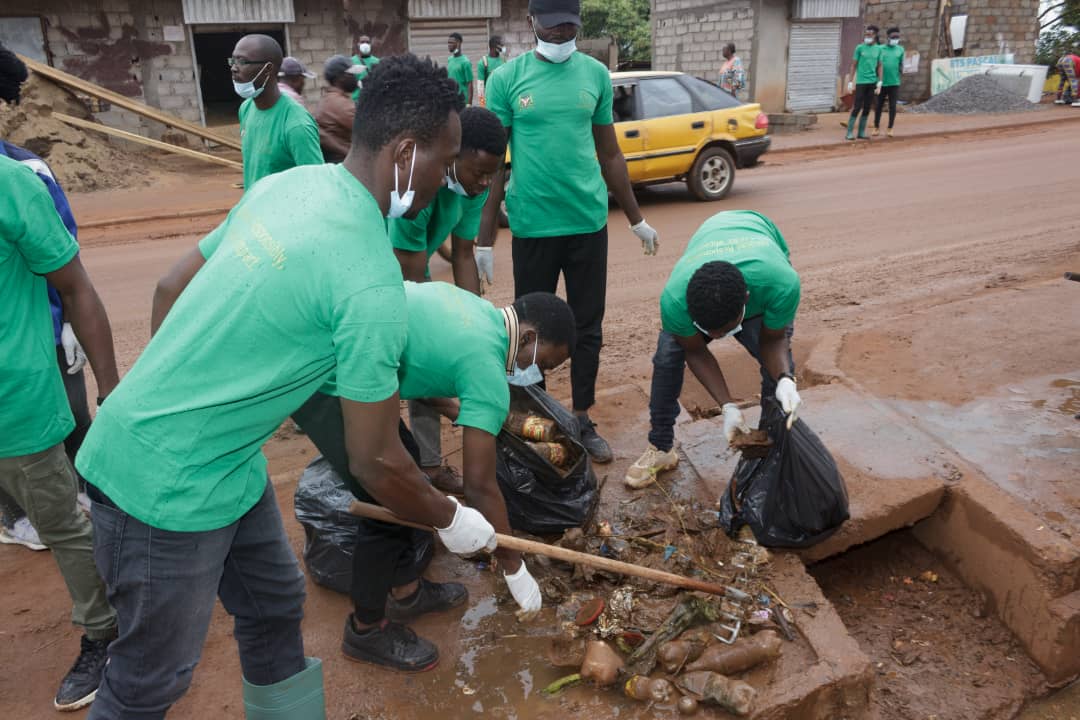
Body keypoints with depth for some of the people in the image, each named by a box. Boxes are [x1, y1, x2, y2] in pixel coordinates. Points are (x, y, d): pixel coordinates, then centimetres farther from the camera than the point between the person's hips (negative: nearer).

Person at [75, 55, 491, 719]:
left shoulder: (286, 183, -1)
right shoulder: (371, 282, -26)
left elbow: (172, 287, 8)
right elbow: (375, 460, -18)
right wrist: (452, 520, -1)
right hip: (169, 487, -9)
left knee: (275, 607, 22)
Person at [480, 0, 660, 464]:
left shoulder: (596, 74, 5)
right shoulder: (506, 78, -3)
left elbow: (610, 153, 12)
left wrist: (636, 219, 16)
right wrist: (484, 239, -5)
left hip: (589, 222, 3)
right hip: (533, 226, -2)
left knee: (588, 328, 10)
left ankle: (582, 420, 25)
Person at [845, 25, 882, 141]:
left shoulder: (878, 49, 8)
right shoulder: (860, 48, 0)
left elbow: (879, 66, 10)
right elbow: (854, 65, 3)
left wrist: (879, 83, 2)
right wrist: (850, 82, -2)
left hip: (872, 83, 3)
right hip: (861, 82, -3)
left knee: (867, 108, 5)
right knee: (857, 107, -6)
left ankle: (861, 132, 12)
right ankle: (850, 132, 0)